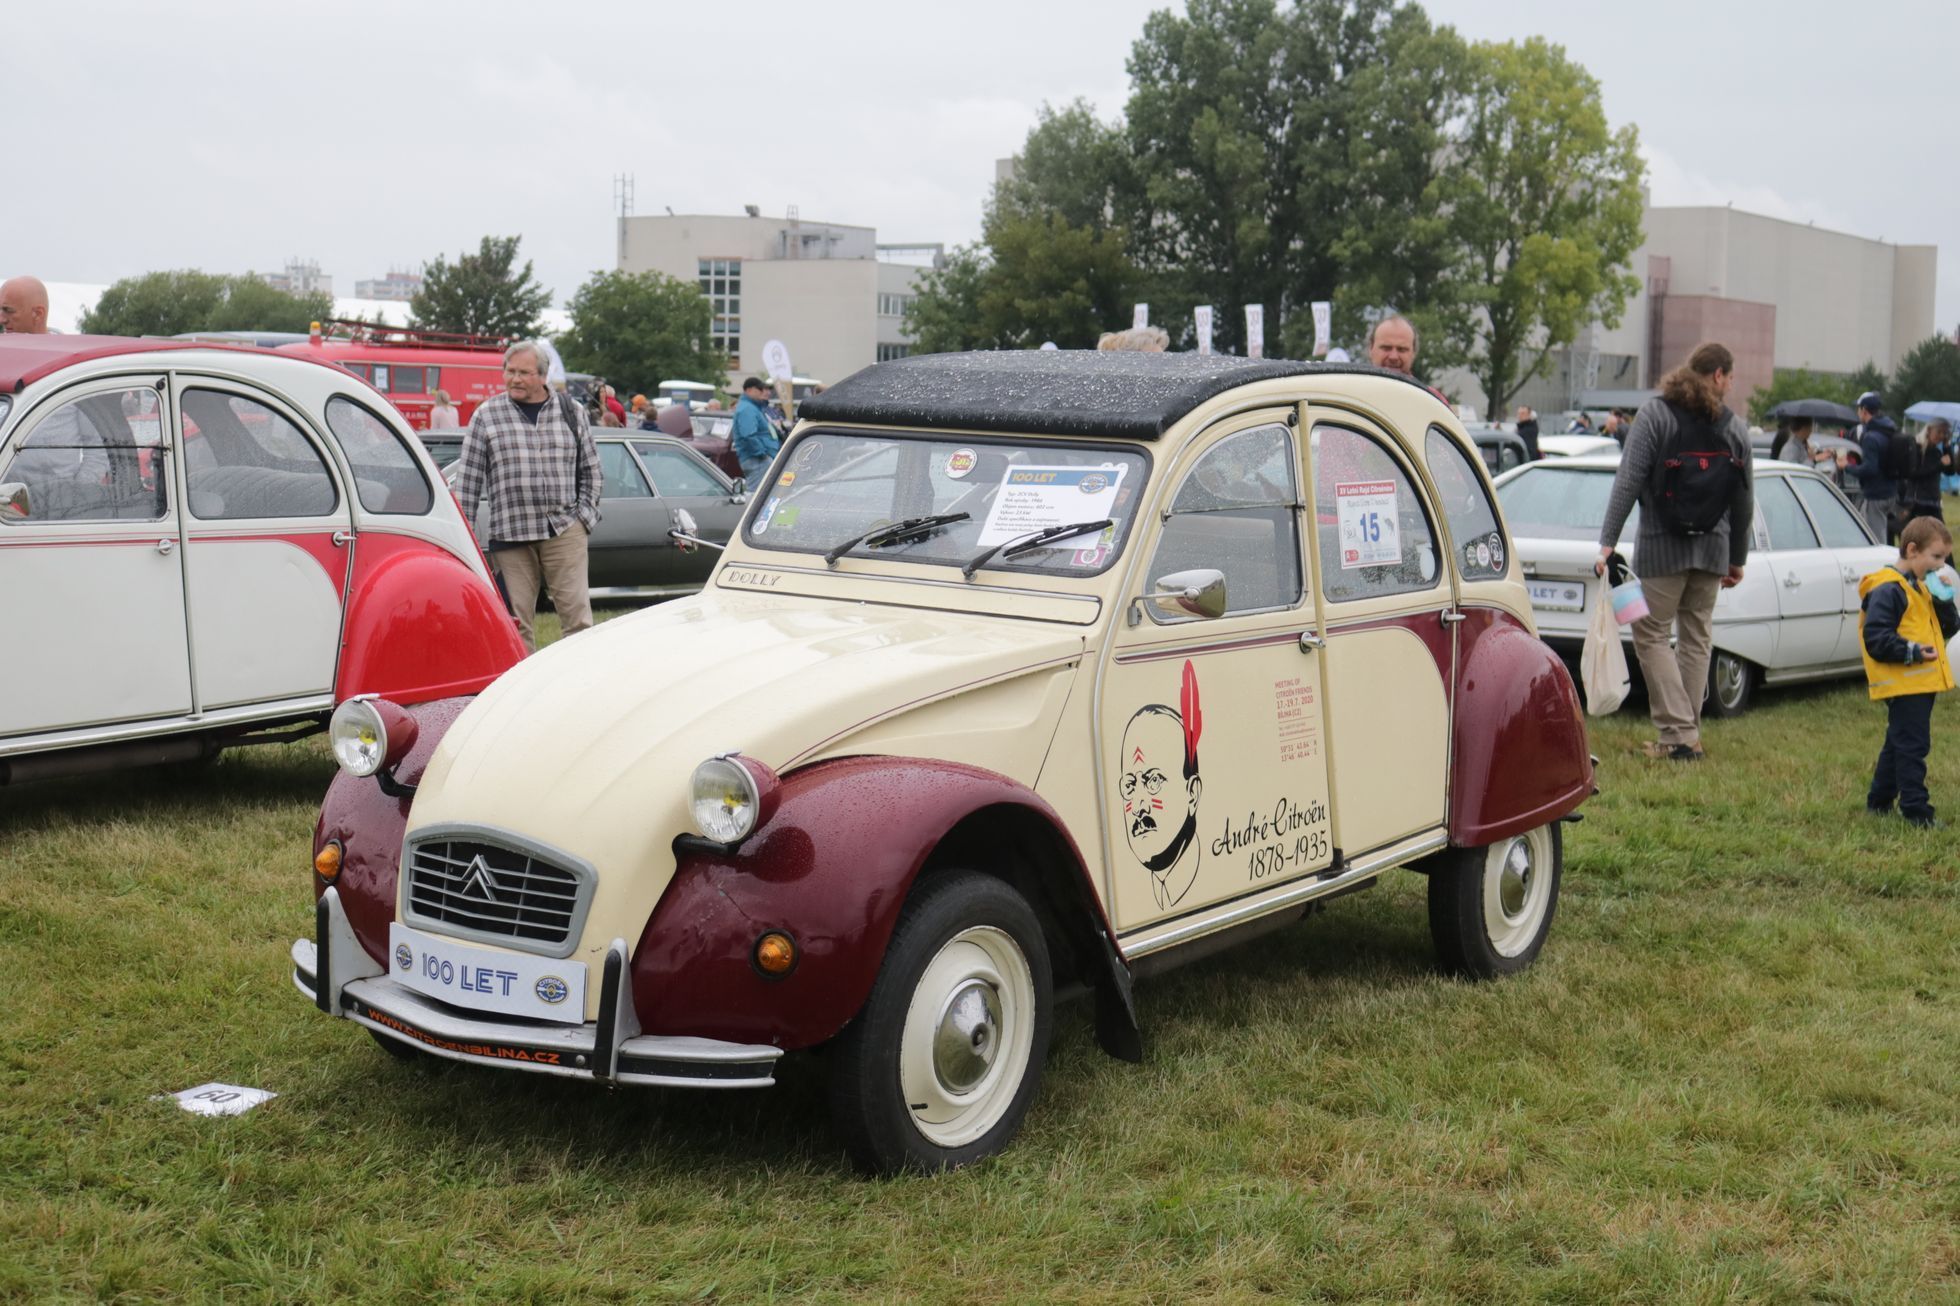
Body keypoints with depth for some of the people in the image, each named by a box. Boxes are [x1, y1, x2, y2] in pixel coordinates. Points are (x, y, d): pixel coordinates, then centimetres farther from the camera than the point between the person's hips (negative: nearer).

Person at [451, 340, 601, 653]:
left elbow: (590, 469, 16)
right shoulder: (486, 415, 5)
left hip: (564, 530, 0)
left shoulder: (571, 411, 9)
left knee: (577, 612, -4)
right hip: (510, 534, 0)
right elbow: (468, 478, 5)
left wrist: (586, 514, 5)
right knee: (516, 619, 3)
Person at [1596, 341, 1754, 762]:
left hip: (1662, 546, -4)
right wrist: (1737, 560, 21)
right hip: (1712, 548, 4)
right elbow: (1744, 502, 11)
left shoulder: (1654, 413, -4)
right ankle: (1689, 736, 15)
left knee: (1652, 634, 0)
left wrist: (1608, 541, -12)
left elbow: (1629, 480, -12)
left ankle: (1678, 735, -8)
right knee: (1697, 637, 13)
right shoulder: (1735, 427, 6)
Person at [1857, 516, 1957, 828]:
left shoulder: (1921, 587, 16)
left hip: (1922, 682, 10)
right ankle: (1916, 811, -6)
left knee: (1898, 744, 18)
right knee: (1912, 746, -9)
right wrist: (1911, 652, -27)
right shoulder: (1888, 590, -15)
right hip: (1903, 684, -10)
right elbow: (1875, 638, -21)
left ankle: (1878, 802, 29)